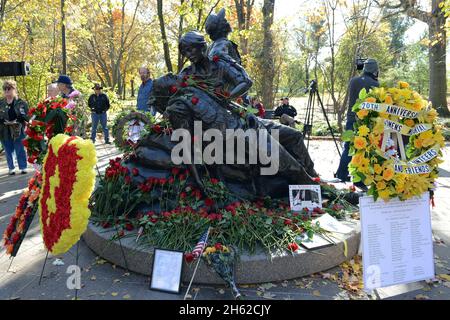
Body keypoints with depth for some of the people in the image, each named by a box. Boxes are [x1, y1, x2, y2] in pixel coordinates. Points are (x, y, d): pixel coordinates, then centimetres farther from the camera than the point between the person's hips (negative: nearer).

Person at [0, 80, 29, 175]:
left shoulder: (21, 102, -1)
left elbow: (25, 116, -7)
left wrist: (16, 121, -19)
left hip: (18, 130, -3)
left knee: (20, 150, 3)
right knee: (8, 151, 10)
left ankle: (23, 167, 14)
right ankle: (11, 168, 22)